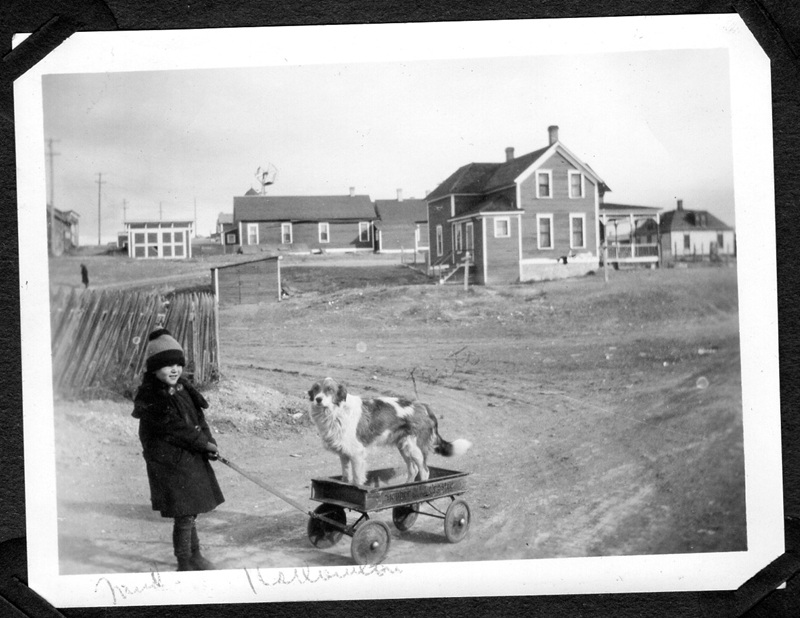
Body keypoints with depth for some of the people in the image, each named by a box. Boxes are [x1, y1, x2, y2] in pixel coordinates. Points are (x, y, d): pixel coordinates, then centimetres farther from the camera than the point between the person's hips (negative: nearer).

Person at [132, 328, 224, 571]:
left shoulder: (182, 387, 7)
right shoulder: (151, 398, -19)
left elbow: (198, 417, 11)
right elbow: (176, 428, -19)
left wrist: (209, 442, -3)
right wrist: (204, 443, -11)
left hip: (192, 457, 8)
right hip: (170, 462, -8)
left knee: (191, 510, 20)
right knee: (184, 515, -3)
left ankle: (194, 555, 36)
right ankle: (185, 563, 10)